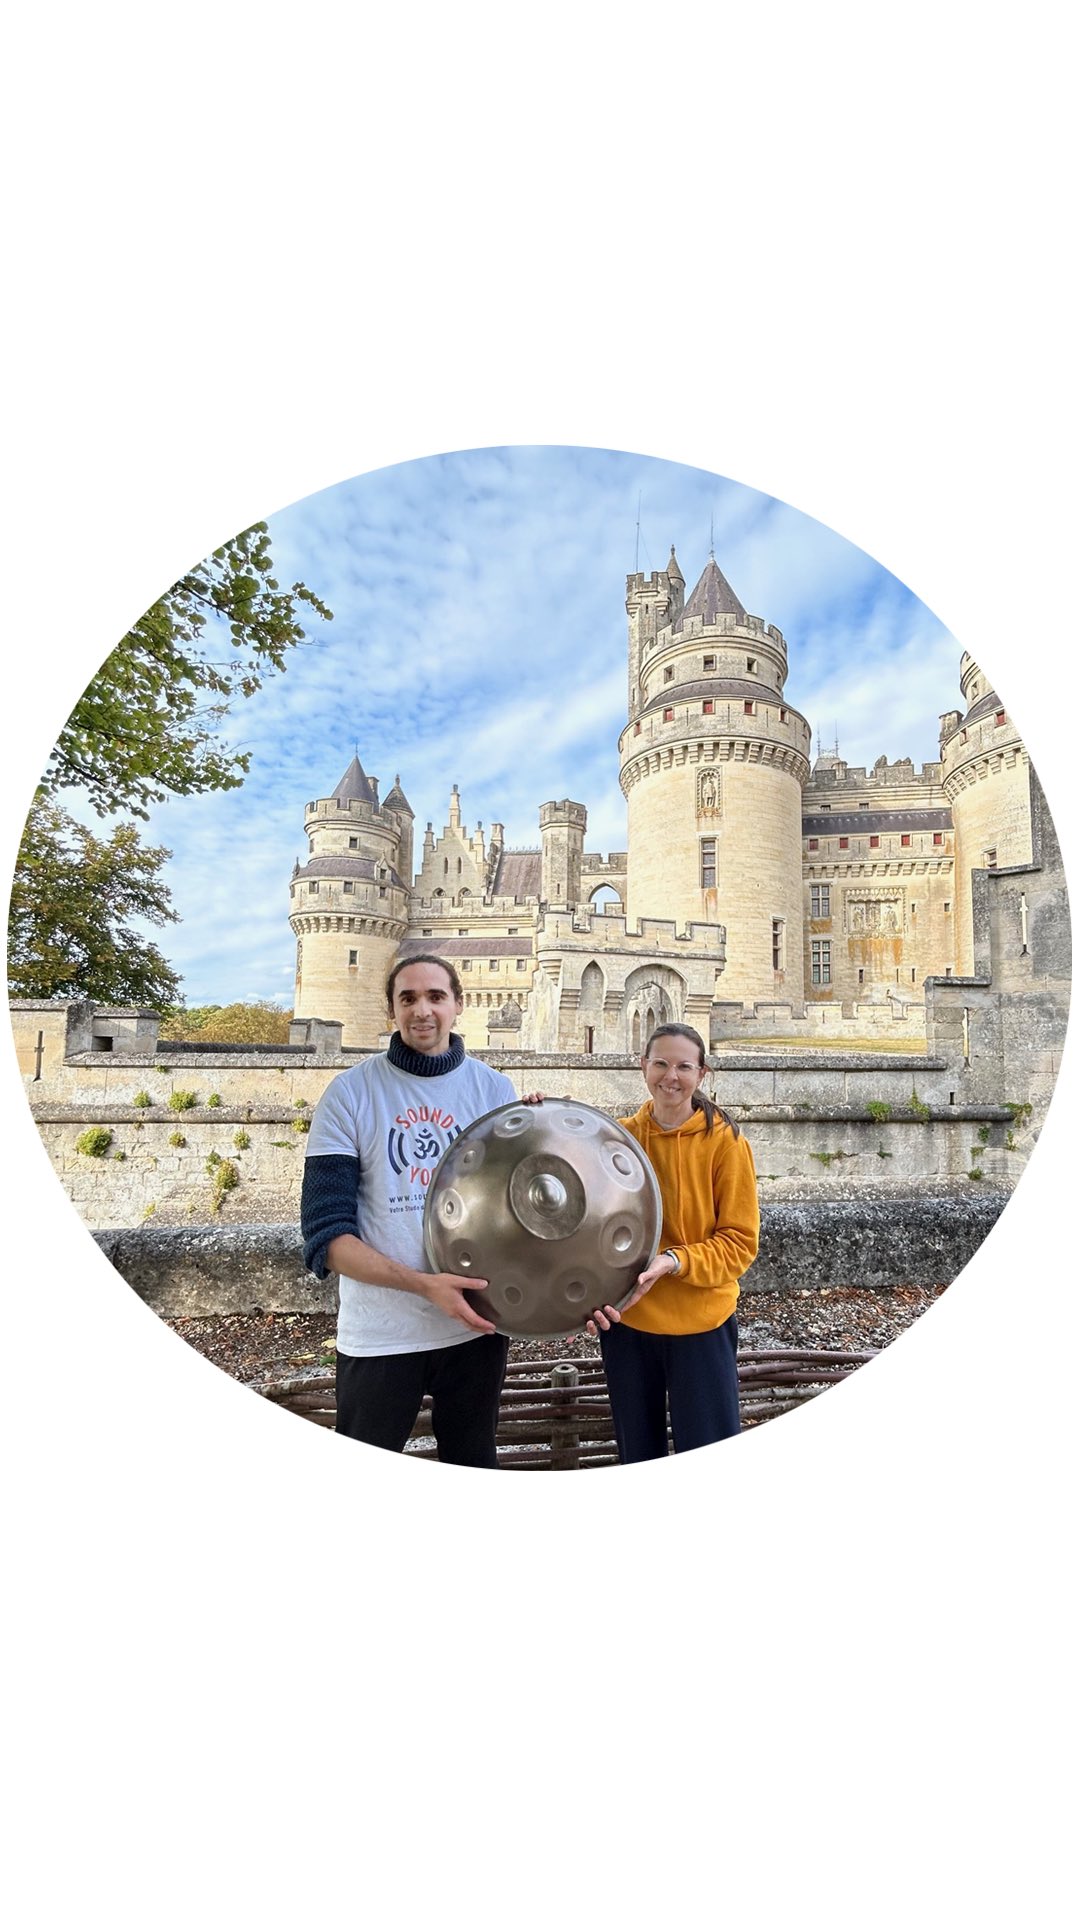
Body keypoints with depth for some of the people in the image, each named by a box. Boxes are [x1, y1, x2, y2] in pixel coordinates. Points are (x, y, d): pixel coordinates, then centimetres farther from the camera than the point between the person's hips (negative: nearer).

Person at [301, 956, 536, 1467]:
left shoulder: (494, 1089, 0)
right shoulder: (350, 1094, -7)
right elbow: (327, 1236, -12)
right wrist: (423, 1285, -23)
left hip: (476, 1325, 2)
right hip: (378, 1335, -2)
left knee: (473, 1471, 20)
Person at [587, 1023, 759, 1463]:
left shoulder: (724, 1141, -9)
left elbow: (740, 1243, -9)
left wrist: (673, 1261, -24)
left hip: (701, 1326, -3)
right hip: (625, 1321, 3)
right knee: (637, 1456, 18)